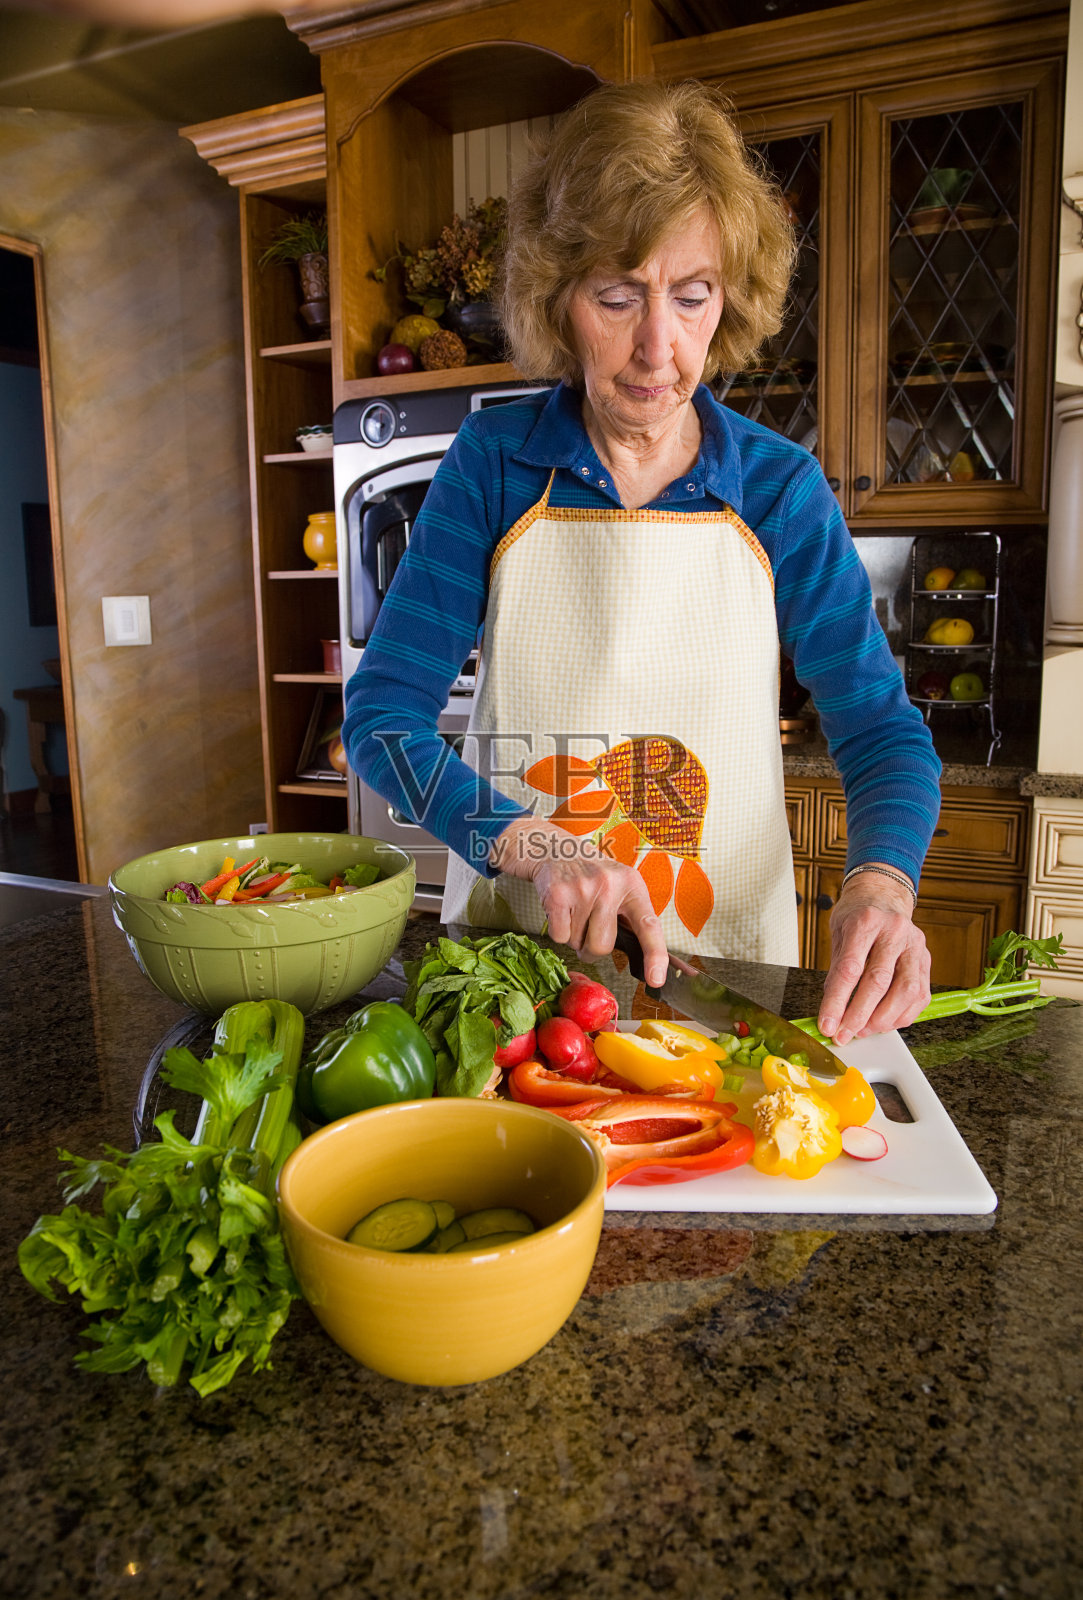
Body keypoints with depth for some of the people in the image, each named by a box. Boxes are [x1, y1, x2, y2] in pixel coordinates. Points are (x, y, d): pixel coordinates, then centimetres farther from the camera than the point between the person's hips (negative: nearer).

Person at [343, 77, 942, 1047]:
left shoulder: (780, 490, -3)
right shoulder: (493, 466, -4)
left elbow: (883, 731, -2)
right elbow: (382, 716, -7)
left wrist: (880, 886, -22)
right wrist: (529, 847, -24)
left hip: (721, 966, 1)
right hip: (510, 955, 0)